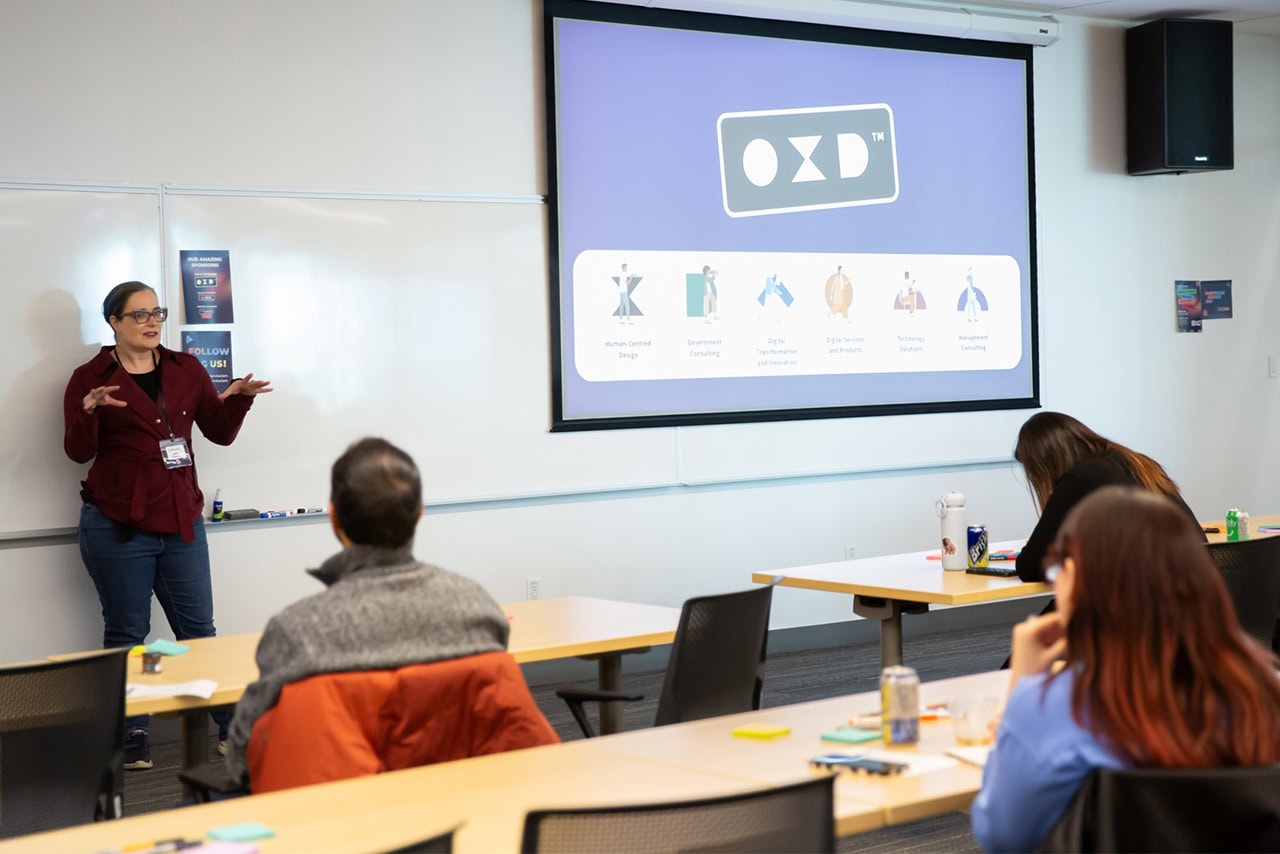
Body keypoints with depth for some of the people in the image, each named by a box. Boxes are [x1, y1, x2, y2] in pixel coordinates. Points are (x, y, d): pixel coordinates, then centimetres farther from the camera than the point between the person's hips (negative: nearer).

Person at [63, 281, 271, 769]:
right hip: (117, 526, -3)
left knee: (198, 628, 6)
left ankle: (231, 724, 13)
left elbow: (220, 432, 8)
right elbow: (78, 451, -8)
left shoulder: (186, 370, 8)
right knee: (126, 634, 4)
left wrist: (238, 399, -11)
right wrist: (89, 413, -28)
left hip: (182, 522, 3)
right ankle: (132, 737, 13)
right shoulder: (90, 378, -2)